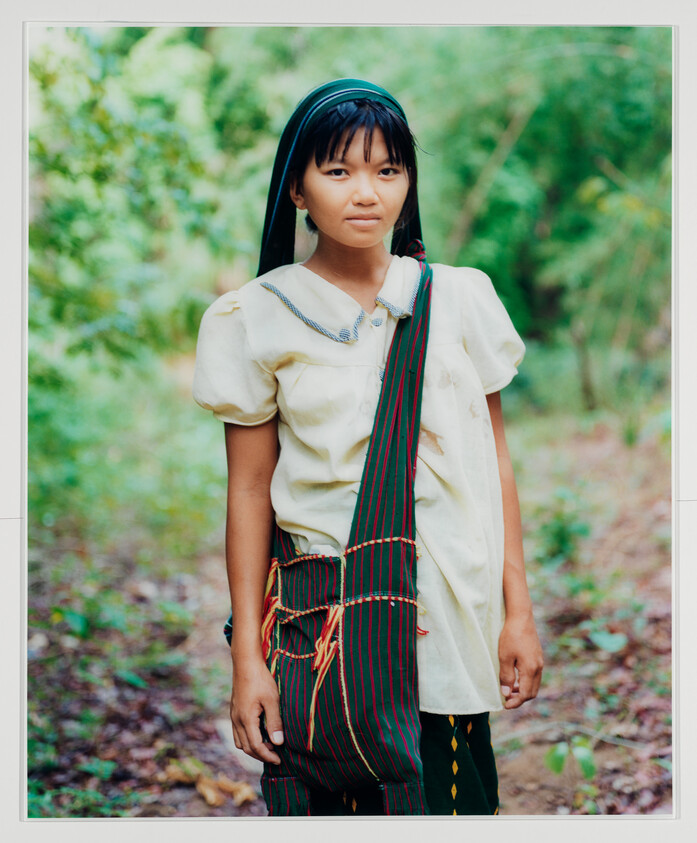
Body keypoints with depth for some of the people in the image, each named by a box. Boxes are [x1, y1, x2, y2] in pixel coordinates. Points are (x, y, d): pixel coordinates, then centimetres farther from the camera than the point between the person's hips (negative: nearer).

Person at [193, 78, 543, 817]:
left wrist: (517, 610, 3)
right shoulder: (260, 318, -2)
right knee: (321, 796, 5)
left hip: (445, 608, 1)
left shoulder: (458, 299, 2)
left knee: (447, 791, 5)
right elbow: (249, 490, -1)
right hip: (317, 616, -1)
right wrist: (247, 654, -2)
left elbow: (493, 462, 5)